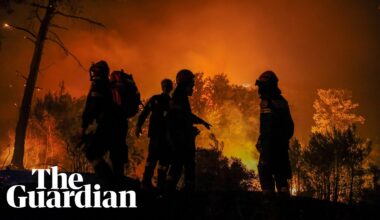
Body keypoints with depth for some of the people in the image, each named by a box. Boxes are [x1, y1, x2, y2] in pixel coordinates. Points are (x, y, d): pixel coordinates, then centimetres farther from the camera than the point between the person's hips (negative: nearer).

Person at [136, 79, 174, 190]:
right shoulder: (155, 99, 8)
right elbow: (145, 112, -1)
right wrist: (138, 125, -15)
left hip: (168, 135, 3)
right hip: (156, 133, -3)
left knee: (165, 159, 1)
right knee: (153, 156, -11)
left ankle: (161, 184, 4)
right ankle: (146, 182, -10)